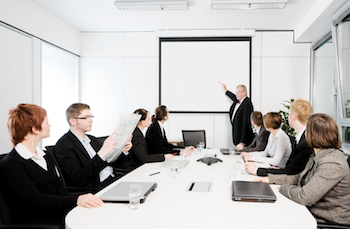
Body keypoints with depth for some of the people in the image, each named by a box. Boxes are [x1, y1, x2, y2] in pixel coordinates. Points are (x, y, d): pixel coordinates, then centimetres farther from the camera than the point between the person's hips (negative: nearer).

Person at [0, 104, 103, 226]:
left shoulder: (44, 156, 18)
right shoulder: (11, 164, -10)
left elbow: (59, 188, 11)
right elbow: (35, 200, -21)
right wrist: (76, 200, -34)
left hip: (58, 212, 7)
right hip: (34, 220, -7)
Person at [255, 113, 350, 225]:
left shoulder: (332, 164, -26)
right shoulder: (317, 156, 6)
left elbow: (305, 197, -28)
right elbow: (299, 178, 15)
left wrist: (284, 188, -11)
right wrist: (270, 178, 9)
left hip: (327, 222, -8)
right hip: (312, 213, 8)